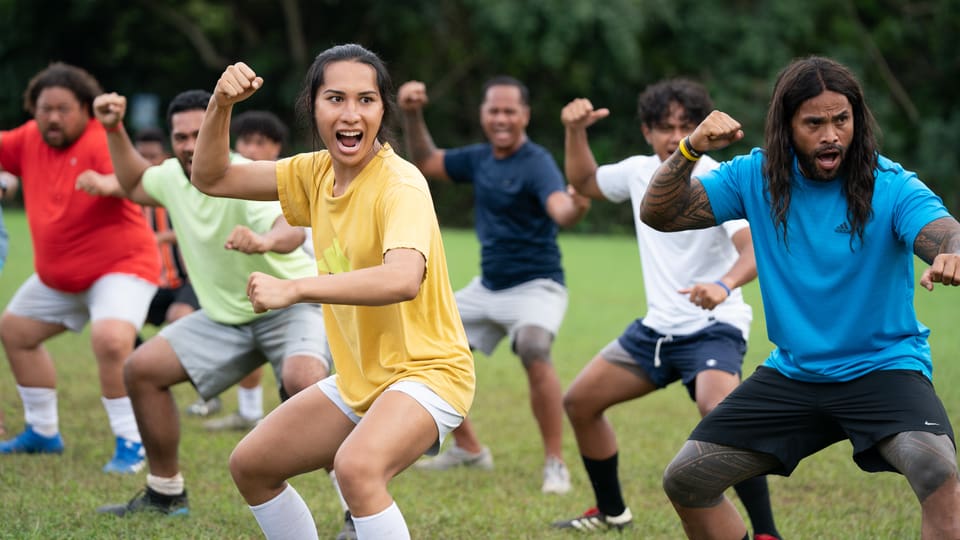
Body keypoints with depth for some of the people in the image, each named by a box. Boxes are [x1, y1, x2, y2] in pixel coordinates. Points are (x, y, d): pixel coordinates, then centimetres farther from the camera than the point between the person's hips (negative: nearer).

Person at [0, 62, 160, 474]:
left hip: (120, 265, -9)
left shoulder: (100, 142, -24)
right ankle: (42, 432, 33)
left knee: (111, 339, -32)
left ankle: (130, 444, -18)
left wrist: (106, 184, -60)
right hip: (57, 275, 9)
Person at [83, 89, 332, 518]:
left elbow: (292, 227, -50)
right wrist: (115, 131, 10)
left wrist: (266, 240, -72)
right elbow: (136, 185, 22)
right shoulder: (174, 175, -5)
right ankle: (165, 494, 17)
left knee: (303, 379, -36)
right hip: (226, 315, 8)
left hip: (291, 304, -8)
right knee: (142, 369, 1)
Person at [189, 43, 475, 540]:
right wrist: (221, 104, -9)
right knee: (249, 465, 12)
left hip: (427, 373, -9)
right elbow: (212, 178, 8)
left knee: (357, 466, -35)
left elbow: (404, 278, -41)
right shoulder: (317, 173, 2)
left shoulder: (400, 185, -22)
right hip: (359, 381, 9)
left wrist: (293, 289, -44)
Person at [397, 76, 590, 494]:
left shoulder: (536, 163, -19)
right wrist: (412, 116, 5)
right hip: (487, 287, 8)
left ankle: (556, 465, -24)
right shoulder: (480, 158, 3)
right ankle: (468, 448, 25)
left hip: (535, 286, -8)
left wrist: (575, 206, -61)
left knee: (533, 350, -34)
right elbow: (426, 162, 19)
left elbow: (560, 208, -38)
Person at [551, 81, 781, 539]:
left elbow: (754, 249, -32)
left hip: (712, 329, -8)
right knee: (579, 401, 9)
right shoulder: (640, 172, 2)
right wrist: (575, 131, 5)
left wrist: (724, 285, -53)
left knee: (719, 409, -34)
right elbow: (583, 182, 23)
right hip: (656, 328, 8)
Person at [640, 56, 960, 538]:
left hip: (882, 367, -4)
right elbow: (658, 214, -5)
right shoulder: (756, 177, -3)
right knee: (685, 480, 1)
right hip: (792, 371, 4)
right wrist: (690, 149, -25)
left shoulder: (891, 187, -14)